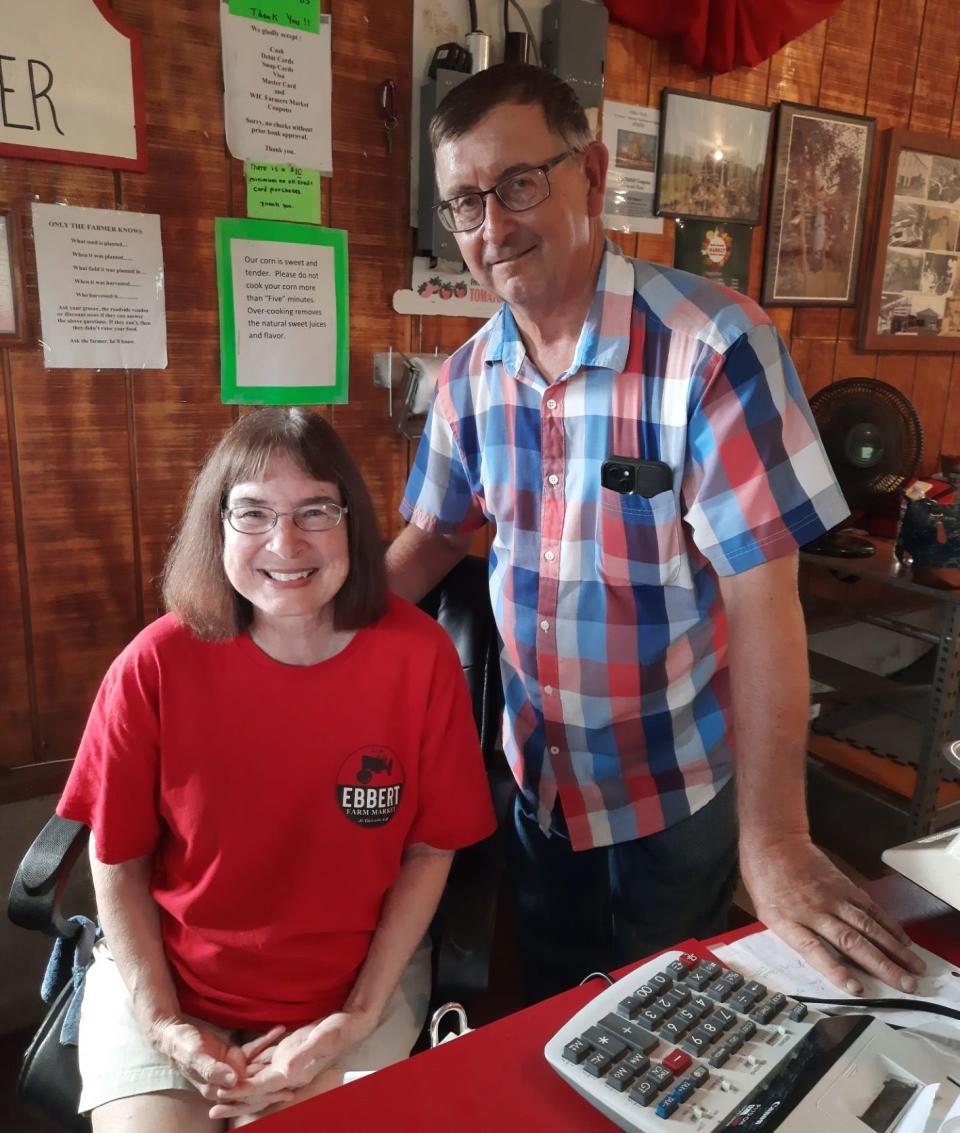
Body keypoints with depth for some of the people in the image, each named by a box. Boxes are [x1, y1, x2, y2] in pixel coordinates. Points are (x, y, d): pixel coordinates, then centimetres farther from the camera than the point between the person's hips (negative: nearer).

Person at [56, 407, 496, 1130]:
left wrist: (357, 1021, -10)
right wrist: (162, 1024, -10)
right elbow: (117, 860, -4)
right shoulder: (159, 663, -18)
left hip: (360, 980, 0)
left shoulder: (418, 655, -18)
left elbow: (431, 850, -7)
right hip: (166, 978, 1)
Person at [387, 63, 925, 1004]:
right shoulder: (469, 376, -6)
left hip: (677, 788, -4)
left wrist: (774, 843, -23)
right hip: (535, 776, 5)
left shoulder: (714, 346, -24)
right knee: (550, 1025, 27)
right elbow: (433, 535, 7)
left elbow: (761, 594, -24)